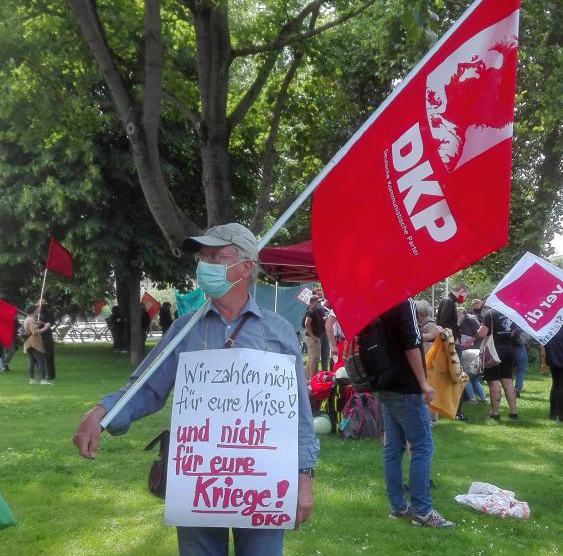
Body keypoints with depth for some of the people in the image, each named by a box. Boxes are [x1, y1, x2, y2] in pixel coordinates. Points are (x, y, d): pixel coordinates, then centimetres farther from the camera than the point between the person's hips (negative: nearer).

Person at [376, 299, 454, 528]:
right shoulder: (404, 304, -14)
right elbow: (411, 346, -19)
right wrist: (423, 383, -14)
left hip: (385, 387, 9)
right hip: (406, 389, -8)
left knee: (393, 447, 10)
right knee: (422, 446, -4)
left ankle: (397, 505, 15)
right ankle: (421, 510, -2)